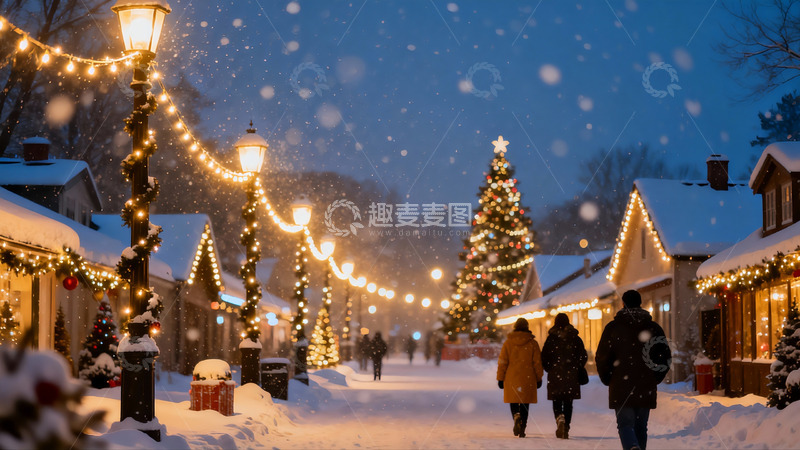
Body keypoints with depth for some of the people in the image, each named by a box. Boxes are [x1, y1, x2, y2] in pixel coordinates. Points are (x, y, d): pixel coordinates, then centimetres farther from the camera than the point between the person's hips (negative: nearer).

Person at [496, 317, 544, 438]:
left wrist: (500, 378, 7)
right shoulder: (533, 343, 0)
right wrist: (539, 378, 11)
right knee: (525, 403, 6)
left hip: (511, 378, 0)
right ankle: (522, 429, 1)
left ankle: (516, 415, -19)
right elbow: (537, 362, 2)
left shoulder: (508, 343, 1)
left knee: (513, 401, 11)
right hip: (528, 379, 0)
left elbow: (502, 362, 1)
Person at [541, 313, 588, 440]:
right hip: (571, 375, 2)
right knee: (568, 403, 10)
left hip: (555, 375, -1)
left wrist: (549, 369, 11)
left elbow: (544, 357, -5)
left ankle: (559, 418, -22)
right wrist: (578, 369, 13)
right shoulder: (575, 338, 2)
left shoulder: (551, 338, -4)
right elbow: (583, 356, 1)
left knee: (557, 401, 7)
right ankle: (565, 429, 7)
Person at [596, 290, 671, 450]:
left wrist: (607, 380, 12)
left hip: (621, 388, -2)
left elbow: (602, 357, -3)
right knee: (641, 427, 13)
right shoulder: (653, 328, 5)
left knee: (625, 425, -2)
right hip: (646, 389, 3)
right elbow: (666, 358, 6)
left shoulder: (613, 327, -2)